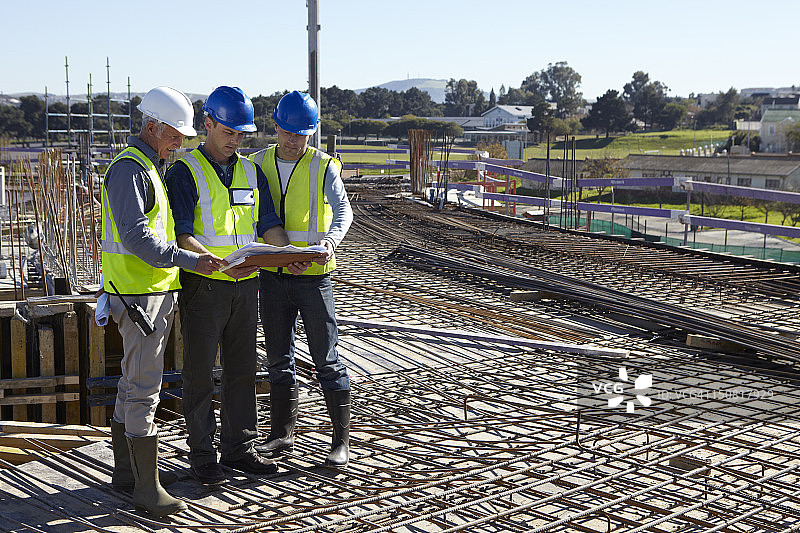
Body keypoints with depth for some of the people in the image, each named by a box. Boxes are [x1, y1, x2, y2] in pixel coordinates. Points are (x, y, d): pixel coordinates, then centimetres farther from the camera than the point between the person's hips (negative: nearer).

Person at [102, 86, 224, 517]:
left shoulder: (152, 168, 19)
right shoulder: (129, 168, -14)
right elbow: (135, 236, -24)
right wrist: (190, 261, -25)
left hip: (156, 291, 10)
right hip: (139, 292, -10)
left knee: (133, 383, 15)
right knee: (144, 388, -9)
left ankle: (125, 470, 25)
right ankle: (147, 488, -5)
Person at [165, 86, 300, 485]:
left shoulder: (251, 173, 12)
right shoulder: (185, 172, -6)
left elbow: (269, 226, 12)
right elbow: (181, 236, -14)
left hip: (245, 286, 5)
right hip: (203, 287, -5)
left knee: (242, 370, 11)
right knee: (200, 372, 2)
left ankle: (239, 448, 21)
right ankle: (202, 454, 12)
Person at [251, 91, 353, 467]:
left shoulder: (324, 167, -3)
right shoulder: (258, 164, 7)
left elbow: (342, 210, -12)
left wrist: (331, 240, -33)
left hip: (313, 275, -4)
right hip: (272, 276, 4)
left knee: (326, 359, -1)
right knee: (279, 358, 12)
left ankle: (342, 440, 6)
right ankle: (282, 434, 24)